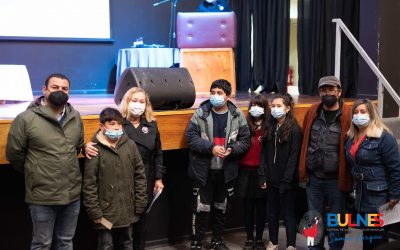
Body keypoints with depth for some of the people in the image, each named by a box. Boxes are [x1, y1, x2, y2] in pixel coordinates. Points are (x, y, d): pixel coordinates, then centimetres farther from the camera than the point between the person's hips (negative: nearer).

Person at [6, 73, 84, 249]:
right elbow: (13, 154, -4)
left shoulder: (75, 117, 3)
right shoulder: (26, 118, -11)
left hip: (73, 193, 4)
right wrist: (34, 172, 7)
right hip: (43, 196, -4)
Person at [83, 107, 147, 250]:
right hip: (106, 212, -3)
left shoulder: (130, 145, 0)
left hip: (127, 211, 4)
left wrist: (140, 204, 3)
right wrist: (94, 211, -10)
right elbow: (89, 184, -10)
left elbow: (139, 175, 5)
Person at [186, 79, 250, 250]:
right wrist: (211, 147, -21)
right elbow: (191, 137, -10)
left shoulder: (237, 115, -2)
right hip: (204, 170, -2)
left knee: (222, 207, 17)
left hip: (227, 170, 3)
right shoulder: (200, 113, -7)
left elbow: (245, 140, 0)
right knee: (201, 207, 3)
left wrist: (232, 149, -19)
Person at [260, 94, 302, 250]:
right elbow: (265, 154, 7)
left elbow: (293, 157, -13)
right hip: (272, 179, 6)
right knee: (272, 213, 15)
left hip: (286, 180, -6)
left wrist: (286, 180, -16)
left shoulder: (294, 130, -10)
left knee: (288, 213, 4)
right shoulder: (270, 127, 7)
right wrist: (264, 176, 1)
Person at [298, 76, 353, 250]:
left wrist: (348, 177, -7)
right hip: (313, 177, 4)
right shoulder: (312, 112, 5)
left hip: (336, 179, -3)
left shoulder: (348, 115, -7)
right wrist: (303, 169, 7)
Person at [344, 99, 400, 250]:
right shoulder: (351, 137, 10)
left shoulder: (383, 137, -13)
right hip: (361, 196, 7)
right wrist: (353, 189, 15)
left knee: (378, 237, 2)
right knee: (366, 235, 17)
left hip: (379, 198, -7)